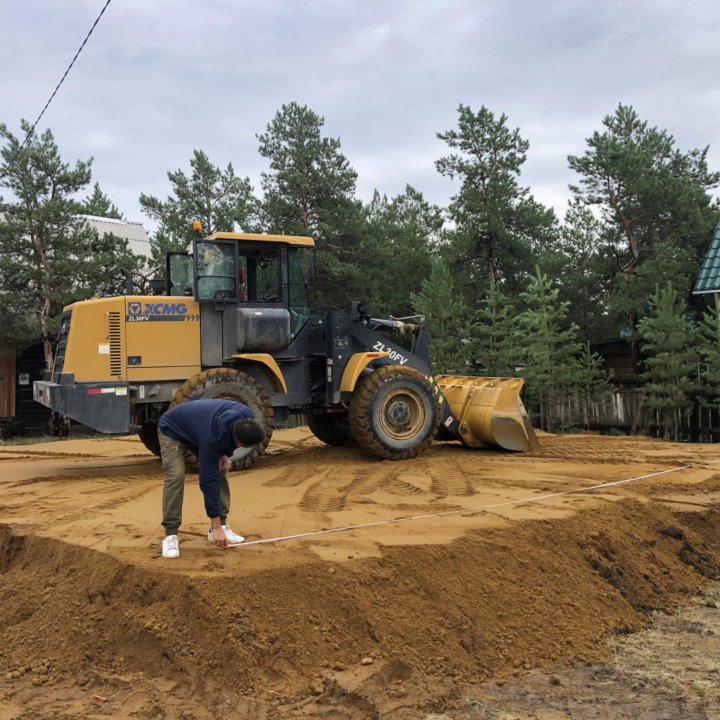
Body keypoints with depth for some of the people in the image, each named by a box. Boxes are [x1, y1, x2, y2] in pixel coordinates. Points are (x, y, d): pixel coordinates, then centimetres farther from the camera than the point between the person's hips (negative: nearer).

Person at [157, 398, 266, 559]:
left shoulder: (247, 417, -27)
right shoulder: (211, 437, -43)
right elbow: (208, 479, -36)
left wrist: (226, 453, -14)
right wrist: (216, 526, -33)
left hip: (197, 425, 7)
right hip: (172, 430, -7)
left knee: (220, 472, -4)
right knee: (176, 476, -22)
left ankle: (223, 525, 6)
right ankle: (170, 535, -14)